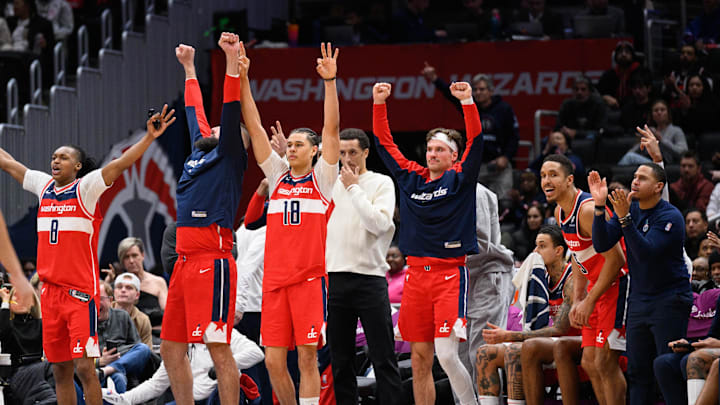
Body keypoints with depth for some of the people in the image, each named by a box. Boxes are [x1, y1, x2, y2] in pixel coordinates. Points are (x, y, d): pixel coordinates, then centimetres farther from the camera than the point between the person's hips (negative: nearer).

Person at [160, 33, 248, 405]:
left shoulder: (228, 157, 3)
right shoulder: (198, 153, 22)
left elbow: (231, 110, -8)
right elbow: (195, 111, 34)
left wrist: (232, 59, -14)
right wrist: (189, 67, 44)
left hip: (212, 261, -9)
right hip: (184, 261, 9)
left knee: (218, 348, -11)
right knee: (171, 348, 8)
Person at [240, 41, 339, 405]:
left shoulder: (321, 178, 6)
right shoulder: (277, 175, 15)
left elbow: (332, 128, -4)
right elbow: (254, 127, 12)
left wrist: (330, 81, -13)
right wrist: (242, 78, 5)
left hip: (310, 279, -4)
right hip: (275, 279, 4)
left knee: (307, 357, -5)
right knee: (273, 361, 1)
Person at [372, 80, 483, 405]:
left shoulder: (460, 179, 3)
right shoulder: (411, 178, 14)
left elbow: (476, 142, -9)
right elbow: (385, 144, 17)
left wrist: (468, 102, -20)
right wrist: (379, 104, 9)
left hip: (450, 273, -5)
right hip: (416, 273, 5)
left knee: (447, 355, -14)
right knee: (420, 359, 5)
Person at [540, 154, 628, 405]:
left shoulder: (588, 210, -21)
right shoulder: (560, 212, 9)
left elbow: (615, 258, -23)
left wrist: (589, 302, -20)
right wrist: (577, 301, 12)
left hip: (618, 284, -10)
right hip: (598, 285, 10)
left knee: (605, 363, -13)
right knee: (590, 363, 9)